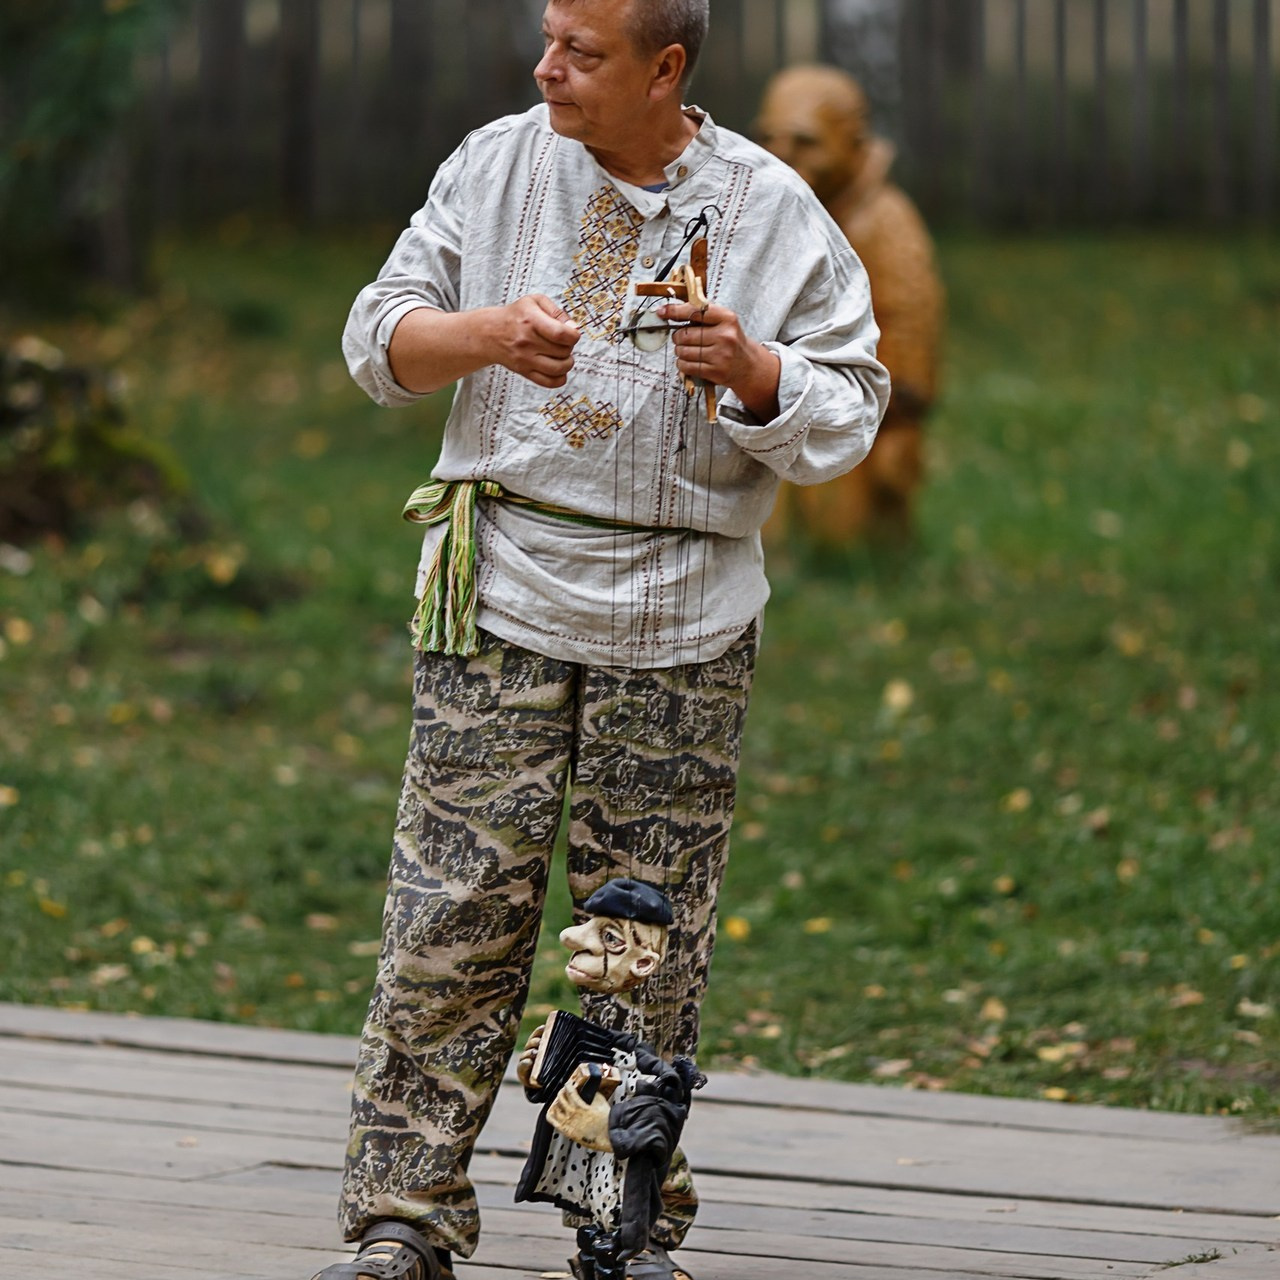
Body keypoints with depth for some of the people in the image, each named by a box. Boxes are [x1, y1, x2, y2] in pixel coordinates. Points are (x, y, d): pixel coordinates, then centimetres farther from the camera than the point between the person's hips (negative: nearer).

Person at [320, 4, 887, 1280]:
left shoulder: (770, 210, 1)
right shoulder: (494, 167, 5)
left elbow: (849, 413, 3)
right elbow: (378, 335, 4)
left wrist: (748, 370, -17)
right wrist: (487, 335, -16)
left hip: (679, 619, 0)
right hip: (502, 597, 0)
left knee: (651, 935, 4)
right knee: (453, 907, -5)